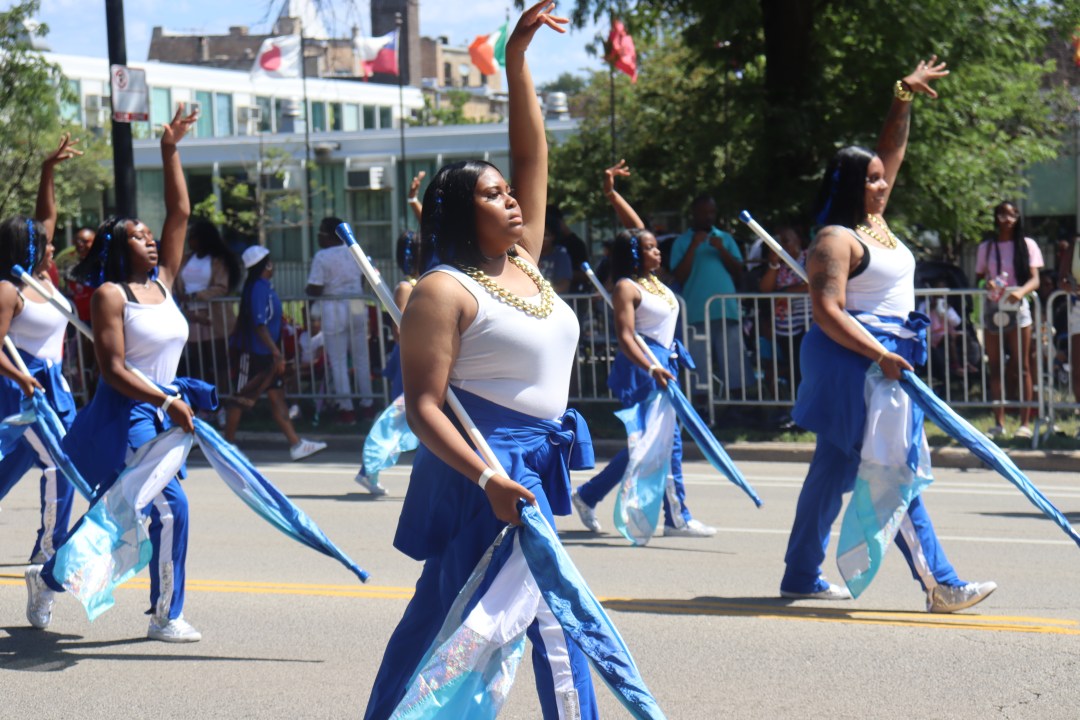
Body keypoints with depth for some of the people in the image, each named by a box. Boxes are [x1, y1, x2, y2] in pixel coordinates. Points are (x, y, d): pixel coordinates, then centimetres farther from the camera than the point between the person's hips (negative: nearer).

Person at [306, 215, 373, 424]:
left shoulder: (321, 257, -13)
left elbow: (314, 291, -16)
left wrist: (308, 290, 5)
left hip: (335, 311, -6)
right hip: (358, 308, 6)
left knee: (338, 362, 3)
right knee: (361, 358, 15)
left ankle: (346, 409, 4)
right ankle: (367, 403, 21)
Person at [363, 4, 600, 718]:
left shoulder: (524, 260, 11)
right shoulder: (445, 290, -11)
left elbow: (533, 155, 13)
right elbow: (423, 407, -16)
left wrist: (517, 61, 6)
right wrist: (488, 480, -27)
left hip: (533, 459, 8)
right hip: (487, 464, -8)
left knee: (444, 609, 14)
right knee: (555, 617, -10)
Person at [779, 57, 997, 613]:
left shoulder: (875, 222, 14)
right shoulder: (836, 240, -12)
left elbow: (893, 151, 23)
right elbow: (827, 312, -20)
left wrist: (904, 97, 16)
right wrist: (879, 355, -26)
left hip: (882, 359, 10)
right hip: (852, 362, -10)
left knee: (834, 470, 13)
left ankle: (801, 575, 19)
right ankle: (939, 583, -14)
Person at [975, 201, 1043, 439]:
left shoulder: (1026, 245, 3)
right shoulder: (986, 247, 10)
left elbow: (1035, 279, -4)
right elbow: (979, 277, 11)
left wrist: (1021, 291, -25)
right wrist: (986, 284, -14)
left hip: (1017, 307, -3)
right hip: (992, 309, 3)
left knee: (1021, 367, -4)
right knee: (995, 367, 3)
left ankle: (1025, 422, -4)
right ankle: (999, 423, 6)